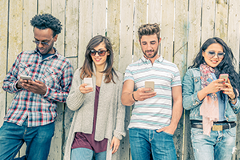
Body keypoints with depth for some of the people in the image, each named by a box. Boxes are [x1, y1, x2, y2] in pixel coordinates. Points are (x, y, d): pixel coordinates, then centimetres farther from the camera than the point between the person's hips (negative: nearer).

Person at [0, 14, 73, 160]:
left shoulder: (64, 64, 4)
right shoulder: (23, 56, 14)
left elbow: (69, 95, 4)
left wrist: (46, 91, -11)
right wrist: (18, 85, -5)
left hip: (42, 127, -2)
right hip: (13, 122, 2)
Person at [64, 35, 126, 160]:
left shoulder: (117, 78, 6)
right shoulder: (80, 74, 5)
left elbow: (120, 109, 7)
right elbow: (71, 105, 1)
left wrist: (118, 134, 1)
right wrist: (80, 92, -18)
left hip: (106, 137, 1)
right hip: (82, 135, 0)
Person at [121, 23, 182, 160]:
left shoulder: (172, 68, 11)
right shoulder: (132, 69, 9)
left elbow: (177, 100, 9)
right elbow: (124, 99, -4)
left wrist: (172, 126, -4)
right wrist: (134, 96, -27)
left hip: (162, 130, 0)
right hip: (137, 130, 0)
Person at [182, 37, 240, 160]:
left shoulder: (228, 74, 14)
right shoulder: (192, 73, 5)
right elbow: (186, 104, -5)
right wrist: (206, 90, -16)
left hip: (228, 132, 4)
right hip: (202, 132, -3)